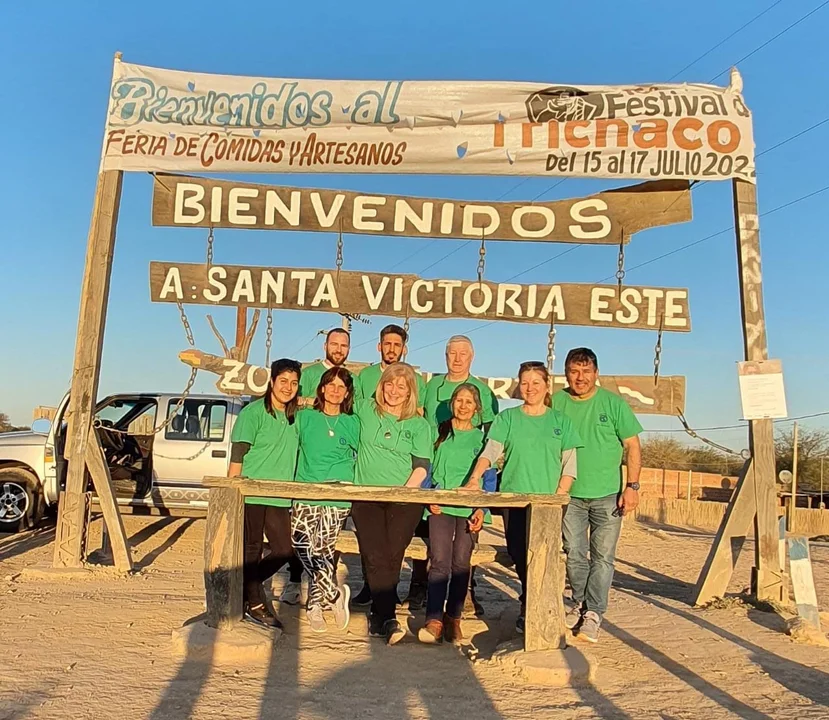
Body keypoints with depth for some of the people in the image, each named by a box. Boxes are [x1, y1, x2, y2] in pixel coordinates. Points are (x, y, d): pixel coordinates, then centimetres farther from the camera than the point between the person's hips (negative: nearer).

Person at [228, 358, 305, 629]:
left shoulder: (295, 416, 11)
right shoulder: (253, 412, -7)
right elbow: (237, 456, -10)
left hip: (279, 497, 6)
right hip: (251, 494, -6)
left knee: (284, 551, 5)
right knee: (251, 550, 2)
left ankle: (241, 590, 24)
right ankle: (255, 605, 17)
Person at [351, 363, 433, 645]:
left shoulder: (419, 425, 8)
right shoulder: (365, 410, 10)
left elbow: (421, 466, 2)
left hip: (404, 499, 0)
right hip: (366, 496, 1)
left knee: (391, 557, -10)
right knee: (376, 557, -13)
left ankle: (378, 618, 4)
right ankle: (388, 620, -9)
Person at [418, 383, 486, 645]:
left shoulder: (482, 438, 11)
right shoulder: (439, 433, 13)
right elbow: (425, 468, 12)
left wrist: (482, 510, -5)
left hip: (469, 507, 0)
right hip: (440, 506, 0)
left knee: (461, 563, -3)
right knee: (439, 561, -12)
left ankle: (454, 618, 10)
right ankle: (434, 620, -13)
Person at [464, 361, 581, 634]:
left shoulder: (561, 421, 8)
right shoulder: (508, 418, 8)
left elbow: (569, 465, 6)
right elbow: (490, 450, -3)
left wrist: (558, 496, -7)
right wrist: (475, 478, -20)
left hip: (548, 501, 0)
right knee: (519, 554, -1)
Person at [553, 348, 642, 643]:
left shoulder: (613, 403, -4)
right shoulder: (556, 402, 0)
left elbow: (632, 446, -1)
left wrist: (632, 486, -8)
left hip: (607, 495, -1)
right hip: (570, 495, 2)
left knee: (602, 557, 2)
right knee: (574, 555, 9)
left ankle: (593, 613, 13)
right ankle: (580, 604, 29)